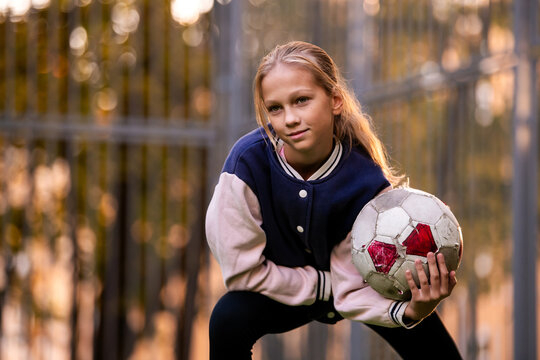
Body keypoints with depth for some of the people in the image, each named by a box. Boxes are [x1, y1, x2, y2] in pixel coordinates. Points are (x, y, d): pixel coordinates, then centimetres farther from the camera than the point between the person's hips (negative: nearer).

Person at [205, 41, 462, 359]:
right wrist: (326, 284, -21)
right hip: (283, 293, 0)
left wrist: (406, 312, -43)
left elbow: (353, 288, -24)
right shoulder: (248, 162, -30)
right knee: (228, 318, -30)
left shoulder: (365, 179, -28)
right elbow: (242, 271, -23)